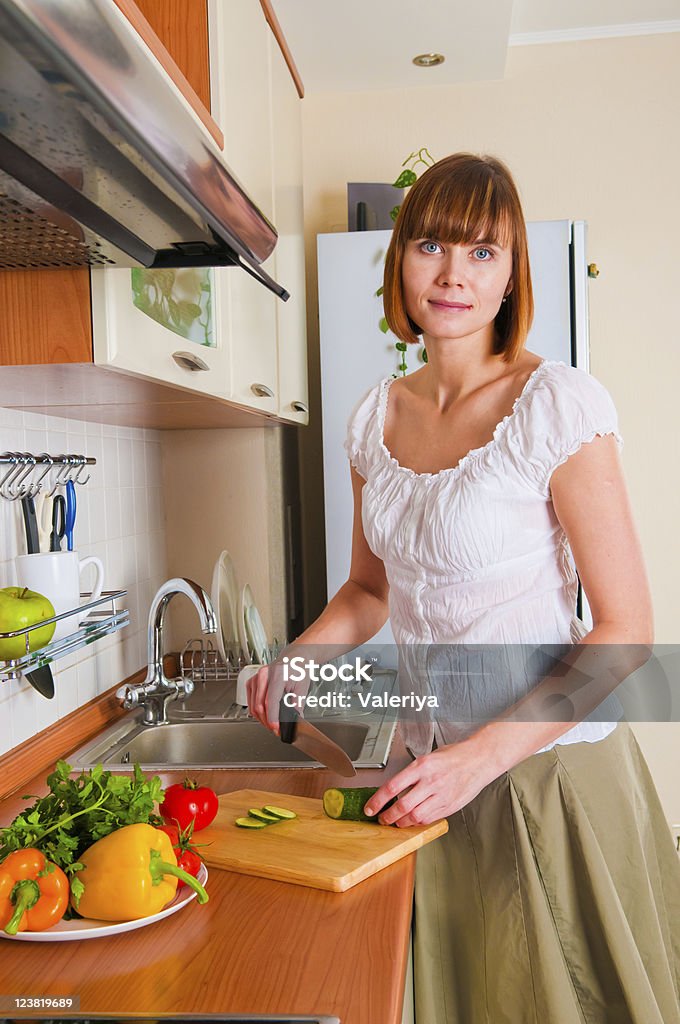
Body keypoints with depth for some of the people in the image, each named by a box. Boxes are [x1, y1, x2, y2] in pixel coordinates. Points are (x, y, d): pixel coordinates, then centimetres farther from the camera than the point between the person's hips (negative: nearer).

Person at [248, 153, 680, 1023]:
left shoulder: (557, 405, -16)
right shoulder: (376, 417, 1)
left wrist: (483, 755, -22)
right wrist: (297, 660, -6)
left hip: (551, 766, -5)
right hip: (435, 765, 5)